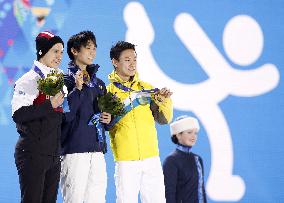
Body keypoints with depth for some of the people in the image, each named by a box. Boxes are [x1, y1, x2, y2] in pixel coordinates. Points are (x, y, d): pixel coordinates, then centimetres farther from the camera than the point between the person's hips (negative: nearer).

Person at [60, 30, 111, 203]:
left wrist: (108, 119, 5)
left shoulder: (99, 83, 18)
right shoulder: (66, 80, -2)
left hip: (97, 151, 6)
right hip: (74, 149, -6)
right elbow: (65, 115, -13)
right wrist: (78, 88, -18)